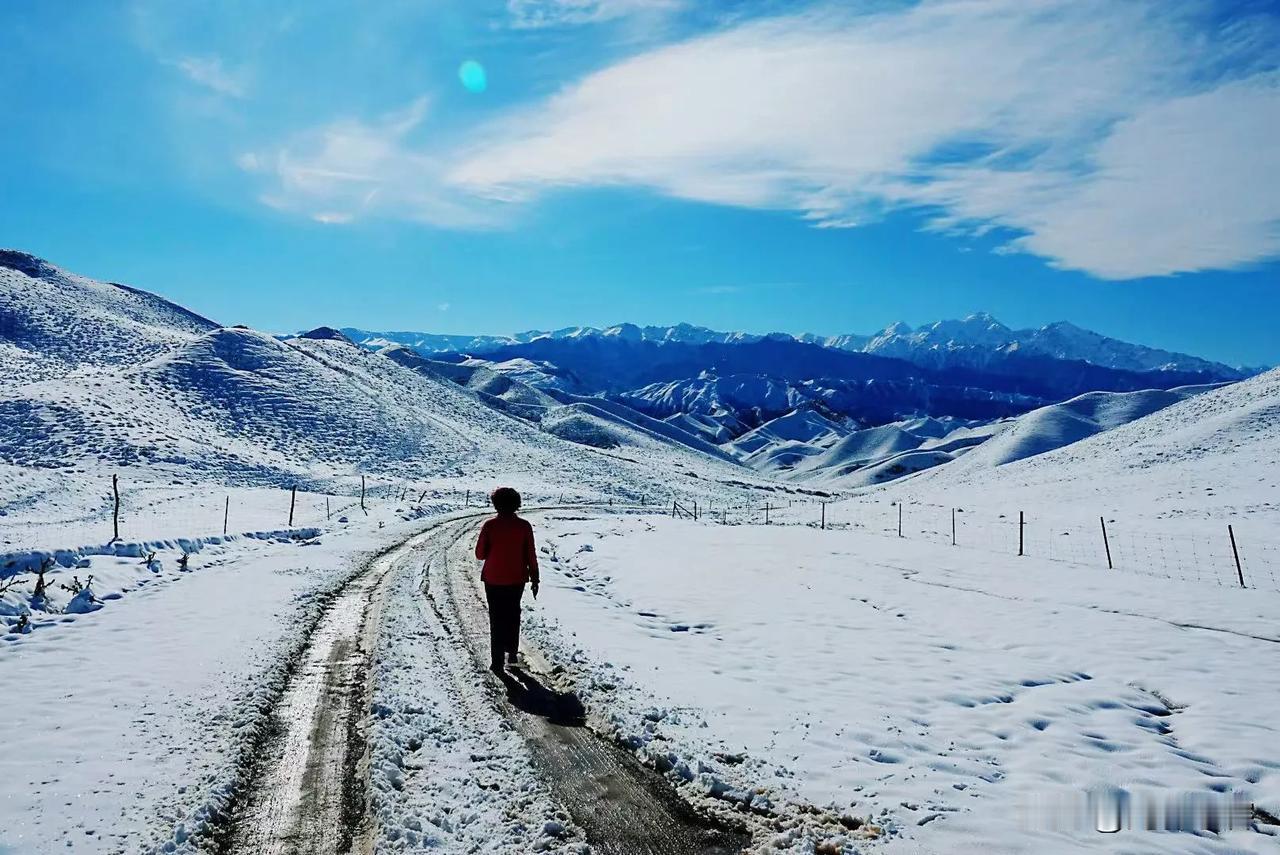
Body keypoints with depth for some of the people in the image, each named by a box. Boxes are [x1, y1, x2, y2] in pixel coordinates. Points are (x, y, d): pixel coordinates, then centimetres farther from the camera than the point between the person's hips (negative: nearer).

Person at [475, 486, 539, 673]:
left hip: (493, 580, -1)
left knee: (497, 619, 8)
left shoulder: (490, 525, -11)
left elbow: (480, 554, -6)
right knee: (513, 616, 21)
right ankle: (512, 652, 28)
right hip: (516, 579, 1)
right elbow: (531, 555, -5)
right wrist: (534, 579, 4)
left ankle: (498, 662, 7)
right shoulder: (524, 526, -8)